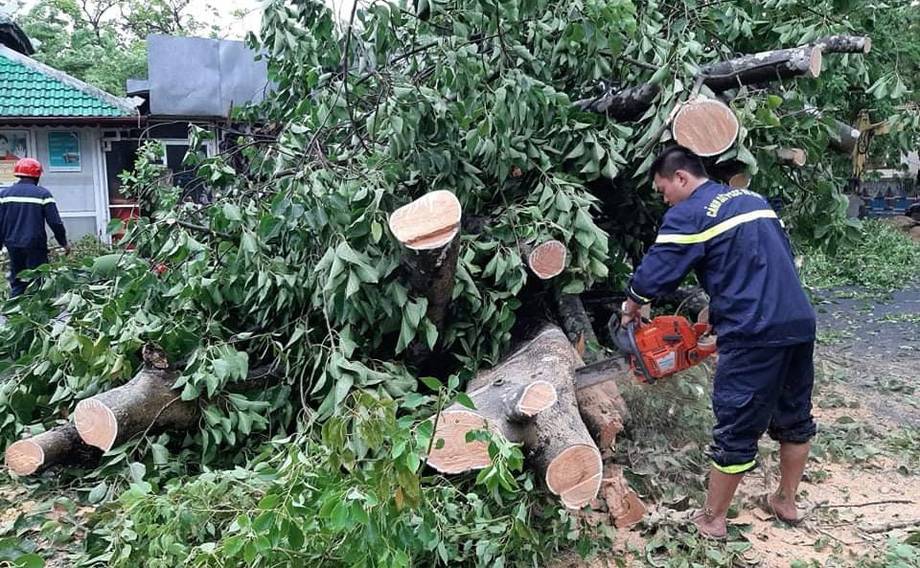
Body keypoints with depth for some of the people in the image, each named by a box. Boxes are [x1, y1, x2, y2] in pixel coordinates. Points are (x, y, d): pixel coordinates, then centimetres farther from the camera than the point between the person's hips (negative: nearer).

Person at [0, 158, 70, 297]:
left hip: (13, 245, 4)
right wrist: (63, 242, 3)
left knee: (16, 285, 12)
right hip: (35, 246, -4)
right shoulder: (43, 194, -6)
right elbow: (55, 222, -8)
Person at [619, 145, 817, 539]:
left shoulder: (688, 215, -6)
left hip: (754, 336, -8)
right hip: (800, 323, 8)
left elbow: (652, 275, -9)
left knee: (736, 431, 4)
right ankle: (786, 502, 39)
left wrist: (629, 311, 11)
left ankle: (712, 520, 20)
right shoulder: (753, 200, 18)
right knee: (795, 417, 22)